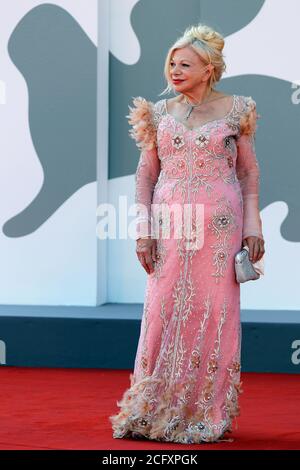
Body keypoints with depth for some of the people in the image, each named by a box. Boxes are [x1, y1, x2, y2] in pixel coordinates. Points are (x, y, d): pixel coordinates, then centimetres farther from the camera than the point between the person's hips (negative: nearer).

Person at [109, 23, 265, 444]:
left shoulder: (235, 110, 3)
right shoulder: (160, 112, 8)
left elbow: (248, 172, 5)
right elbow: (146, 173, 8)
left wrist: (253, 227, -2)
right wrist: (144, 230, 0)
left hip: (219, 226, -2)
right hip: (169, 225, 2)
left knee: (214, 314, 1)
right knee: (163, 312, 0)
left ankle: (205, 414, 10)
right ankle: (155, 411, 10)